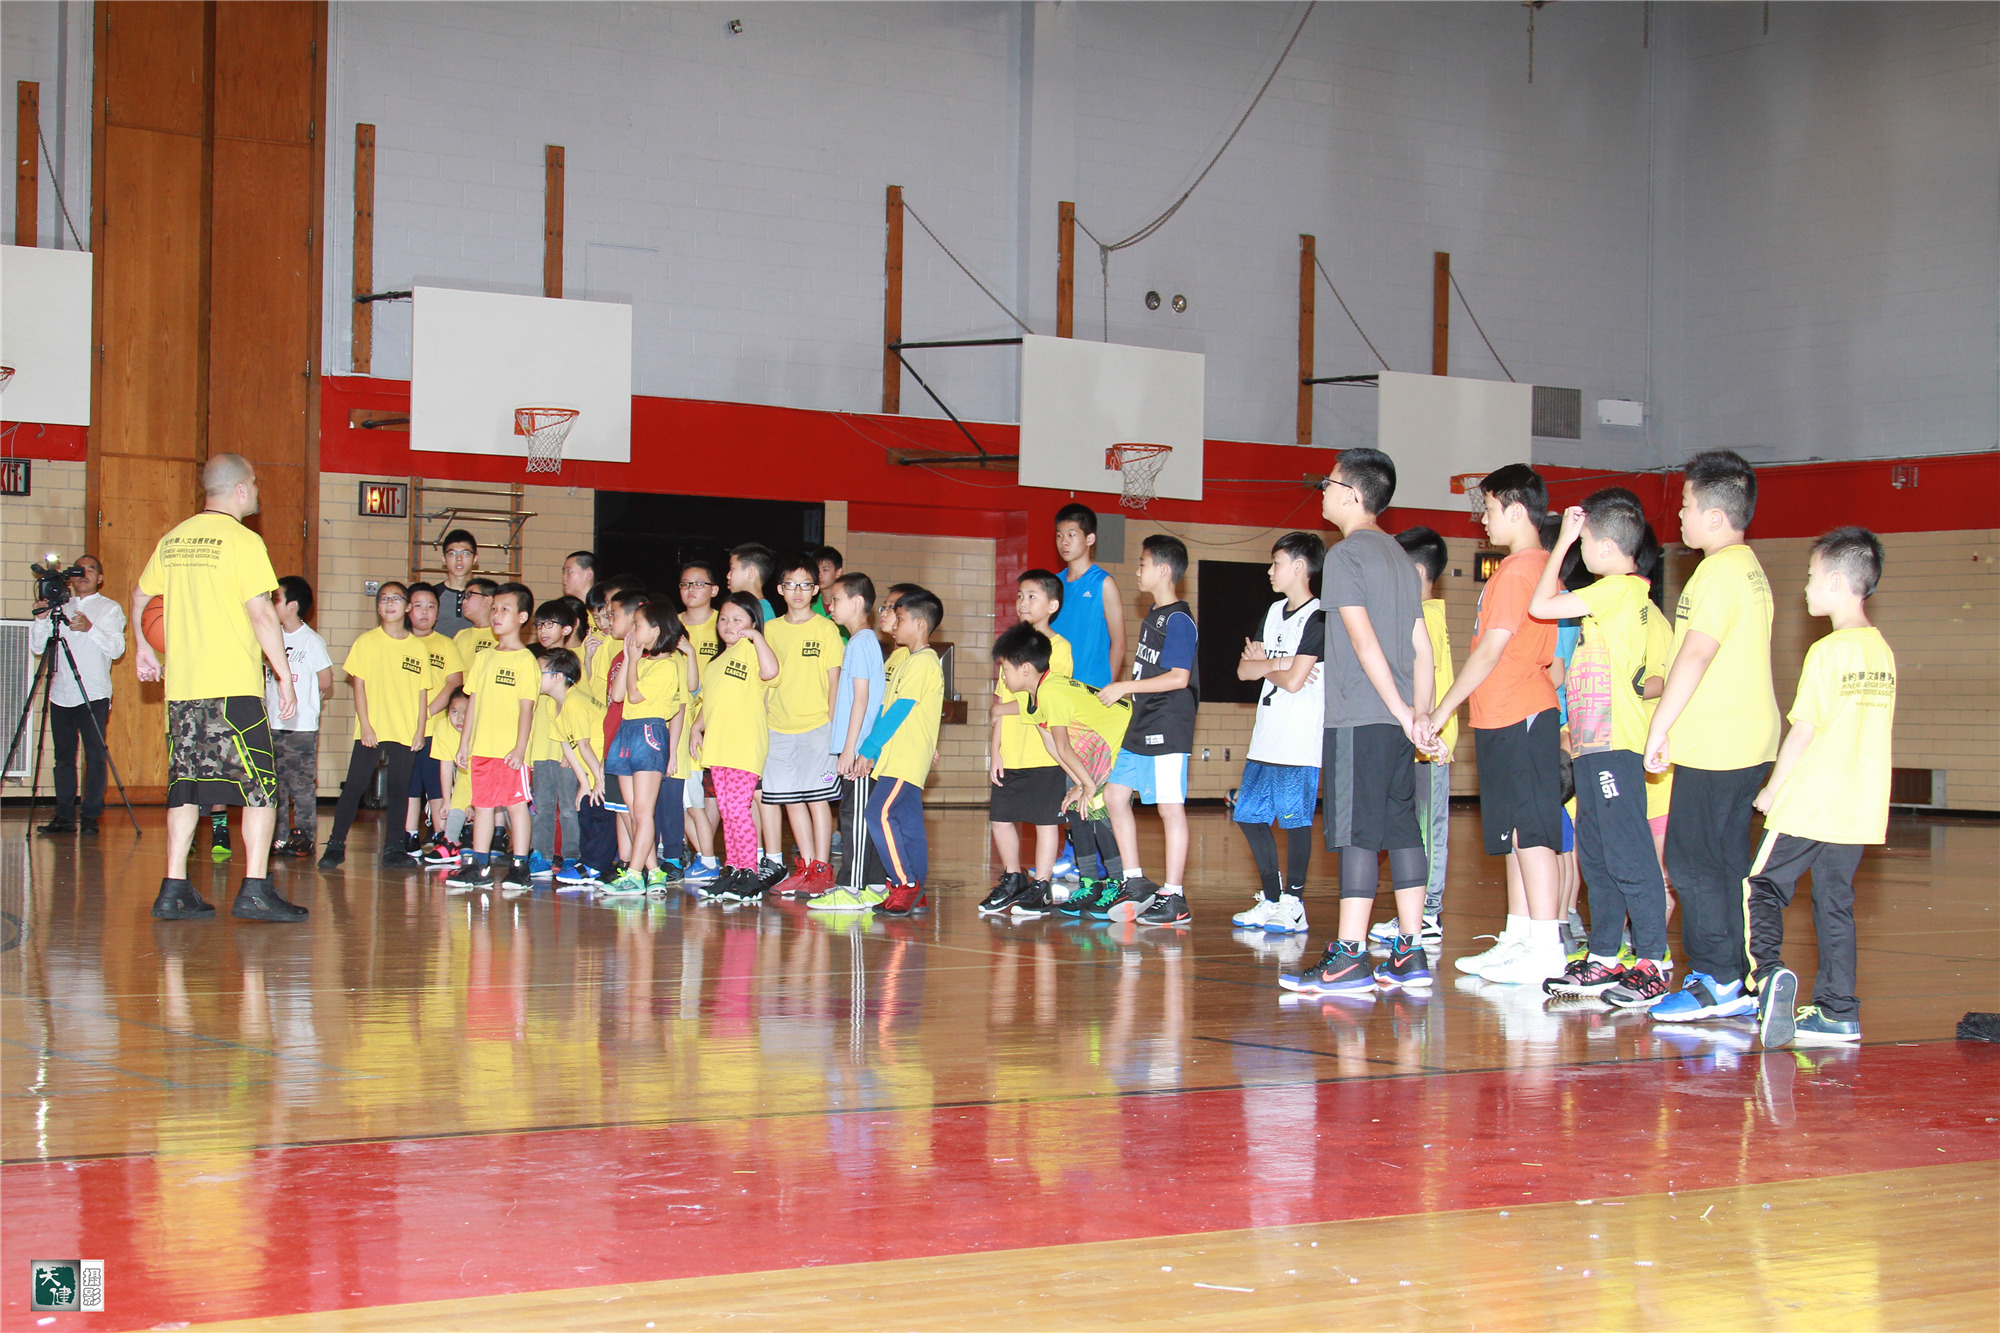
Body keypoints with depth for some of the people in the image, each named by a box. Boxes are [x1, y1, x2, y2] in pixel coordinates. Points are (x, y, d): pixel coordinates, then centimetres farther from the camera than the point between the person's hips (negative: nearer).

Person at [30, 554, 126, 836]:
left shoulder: (110, 609, 7)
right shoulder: (59, 607, 17)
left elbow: (117, 648, -7)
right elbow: (37, 647, 11)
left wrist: (91, 628, -21)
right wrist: (41, 619, -5)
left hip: (93, 694, -4)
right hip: (61, 694, 4)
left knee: (94, 757, -6)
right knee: (64, 757, 4)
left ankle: (90, 818, -3)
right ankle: (64, 817, 7)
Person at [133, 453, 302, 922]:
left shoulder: (173, 540, 11)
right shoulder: (242, 541, -8)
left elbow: (140, 596, 22)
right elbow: (261, 614, -13)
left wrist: (144, 648, 37)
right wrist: (285, 677, -8)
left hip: (181, 686, 6)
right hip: (233, 688, -6)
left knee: (186, 786, 12)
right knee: (260, 787, -1)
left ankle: (174, 890, 9)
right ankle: (255, 889, -7)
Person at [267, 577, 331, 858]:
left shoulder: (311, 640, -8)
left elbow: (326, 682, -4)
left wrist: (302, 700, 7)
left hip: (302, 726, -6)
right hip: (272, 725, 6)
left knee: (302, 785, -2)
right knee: (275, 784, 8)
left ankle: (305, 838, 4)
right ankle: (278, 837, 14)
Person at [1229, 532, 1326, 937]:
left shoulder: (1317, 618, -10)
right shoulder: (1274, 611, 16)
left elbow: (1294, 680, -17)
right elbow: (1244, 669, 11)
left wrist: (1264, 666, 1)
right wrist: (1276, 663, -7)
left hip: (1299, 743, -9)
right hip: (1265, 737, 9)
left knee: (1295, 820, -5)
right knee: (1249, 815, 10)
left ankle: (1293, 905, 1)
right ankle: (1272, 900, 19)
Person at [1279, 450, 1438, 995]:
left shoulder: (1346, 555, -8)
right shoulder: (1399, 556, 18)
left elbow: (1364, 639, -15)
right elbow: (1422, 647, 14)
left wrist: (1399, 709, -14)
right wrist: (1420, 713, 9)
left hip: (1358, 719, -8)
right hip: (1397, 720, 8)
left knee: (1356, 832, -8)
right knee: (1400, 828, 8)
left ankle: (1350, 955, -8)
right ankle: (1409, 954, 8)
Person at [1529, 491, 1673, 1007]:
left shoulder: (1617, 589, -11)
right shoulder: (1634, 596, 17)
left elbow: (1540, 606, -14)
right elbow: (1658, 679, 18)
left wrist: (1563, 540, -7)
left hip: (1613, 744, -10)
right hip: (1595, 743, 10)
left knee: (1628, 856, -8)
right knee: (1596, 856, 13)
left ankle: (1652, 965, -6)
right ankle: (1604, 959, 19)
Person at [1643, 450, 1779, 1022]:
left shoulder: (1719, 571, -14)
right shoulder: (1751, 568, 16)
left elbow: (1697, 654, -21)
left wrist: (1660, 726, -18)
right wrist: (1663, 685, 23)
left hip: (1713, 745, -10)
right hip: (1748, 743, 10)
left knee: (1694, 860, -5)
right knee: (1729, 862, 12)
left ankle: (1718, 982, -4)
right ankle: (1737, 983, 14)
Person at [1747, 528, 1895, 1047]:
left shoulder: (1828, 651, -12)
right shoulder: (1882, 650, 9)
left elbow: (1804, 730, -12)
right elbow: (1873, 729, 13)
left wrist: (1770, 791, -1)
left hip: (1808, 803, -6)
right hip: (1860, 806, 7)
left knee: (1764, 889, 1)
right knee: (1835, 904, 11)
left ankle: (1769, 971, -21)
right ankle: (1838, 1011, 10)